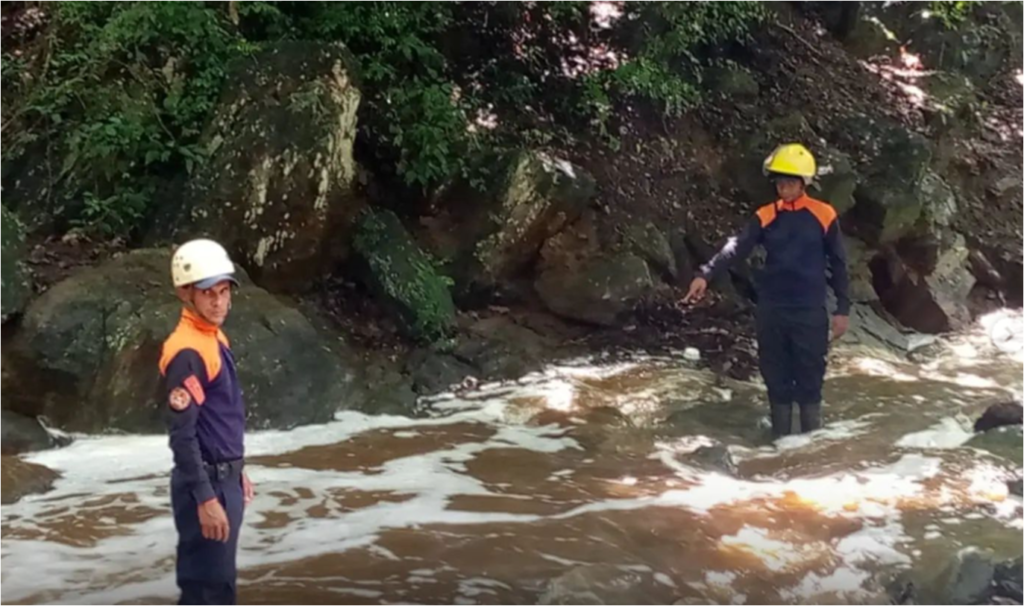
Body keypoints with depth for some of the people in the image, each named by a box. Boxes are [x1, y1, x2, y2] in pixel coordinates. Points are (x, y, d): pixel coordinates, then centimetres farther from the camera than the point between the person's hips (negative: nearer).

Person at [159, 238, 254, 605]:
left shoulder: (215, 339, 10)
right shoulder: (187, 352, -19)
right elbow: (182, 434, -22)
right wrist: (205, 498, -24)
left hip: (224, 478, 10)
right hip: (205, 483, -10)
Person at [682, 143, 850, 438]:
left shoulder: (824, 216, -2)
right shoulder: (765, 216, 3)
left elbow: (838, 265, 3)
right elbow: (737, 248, -9)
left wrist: (843, 308, 1)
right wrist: (706, 275, -24)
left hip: (810, 311, -3)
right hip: (771, 310, 3)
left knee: (810, 376, 2)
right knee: (776, 376, 9)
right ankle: (780, 439, 20)